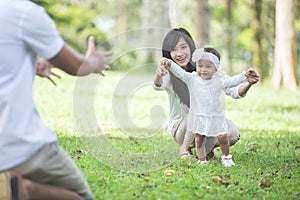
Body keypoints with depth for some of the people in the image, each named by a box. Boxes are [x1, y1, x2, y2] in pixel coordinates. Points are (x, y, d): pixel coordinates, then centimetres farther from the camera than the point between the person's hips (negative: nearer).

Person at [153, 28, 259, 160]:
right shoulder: (170, 74, -16)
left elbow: (233, 91, -14)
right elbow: (158, 86, -40)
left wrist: (248, 84, -37)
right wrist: (158, 74, -65)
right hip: (180, 127, -3)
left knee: (232, 134, -26)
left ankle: (207, 148, 5)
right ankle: (185, 149, -9)